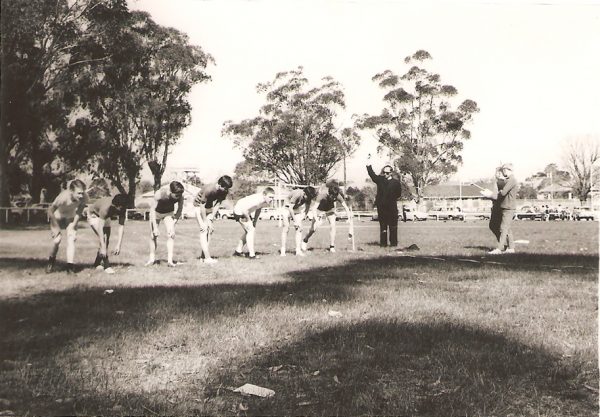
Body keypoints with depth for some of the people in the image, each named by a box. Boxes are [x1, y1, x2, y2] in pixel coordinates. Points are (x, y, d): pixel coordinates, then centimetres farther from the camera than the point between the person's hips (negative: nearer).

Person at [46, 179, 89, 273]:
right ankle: (51, 262, 19)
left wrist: (73, 225, -13)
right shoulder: (63, 197, -41)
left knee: (71, 239, -14)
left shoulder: (84, 198, -31)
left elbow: (79, 212, -12)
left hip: (71, 218, 3)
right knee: (57, 240, -10)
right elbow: (50, 210, -24)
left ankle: (70, 266, -9)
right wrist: (56, 227, -17)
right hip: (57, 217, -2)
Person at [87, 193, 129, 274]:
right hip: (93, 215, -6)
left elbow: (121, 226, -26)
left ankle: (97, 263, 21)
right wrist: (103, 248, -45)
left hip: (105, 217, 6)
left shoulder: (122, 208, -28)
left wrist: (118, 245, -32)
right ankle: (106, 265, -19)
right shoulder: (106, 207, -43)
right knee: (102, 238, -21)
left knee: (106, 240, 4)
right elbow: (100, 228, -43)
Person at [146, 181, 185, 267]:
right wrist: (155, 227, -29)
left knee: (171, 235, -14)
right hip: (156, 212, -1)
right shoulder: (159, 193, -37)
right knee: (153, 236, 1)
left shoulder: (180, 196, -29)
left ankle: (170, 260, -14)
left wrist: (173, 225, -19)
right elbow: (152, 209, -28)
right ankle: (152, 258, 18)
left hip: (169, 213, 1)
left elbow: (179, 211, -14)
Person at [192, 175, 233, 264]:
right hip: (199, 206, -7)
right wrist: (205, 222, -23)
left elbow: (217, 204, -10)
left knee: (209, 231, 1)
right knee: (204, 230, -15)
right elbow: (202, 206, -28)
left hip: (209, 207, 7)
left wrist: (210, 219, -16)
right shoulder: (209, 189, -34)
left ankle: (202, 256, 7)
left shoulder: (224, 191, -16)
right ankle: (207, 258, -20)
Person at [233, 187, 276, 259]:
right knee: (250, 230, -16)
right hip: (239, 211, -10)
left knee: (248, 231, 18)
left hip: (245, 211, 10)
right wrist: (249, 220, -24)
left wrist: (255, 220, 5)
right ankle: (252, 255, -17)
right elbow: (244, 210, -39)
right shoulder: (257, 200, -37)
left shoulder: (266, 201, -9)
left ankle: (238, 251, 31)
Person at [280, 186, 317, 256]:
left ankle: (298, 250, -7)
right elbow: (290, 208, -27)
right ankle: (282, 250, -8)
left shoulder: (308, 197, -17)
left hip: (297, 211, 5)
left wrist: (301, 219, -13)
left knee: (299, 229, -7)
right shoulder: (297, 194, -33)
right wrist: (295, 220, -24)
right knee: (286, 228, -11)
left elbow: (307, 209, -4)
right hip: (288, 209, -5)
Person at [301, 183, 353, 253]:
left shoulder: (338, 196, -29)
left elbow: (346, 208, -22)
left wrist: (350, 219, -32)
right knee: (313, 228, -7)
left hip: (330, 208, 3)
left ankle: (332, 247, -6)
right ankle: (305, 240, 21)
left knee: (333, 225, -14)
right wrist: (316, 219, -57)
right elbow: (314, 208, -43)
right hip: (318, 208, -3)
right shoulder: (322, 194, -39)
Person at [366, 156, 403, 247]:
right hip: (381, 207, 2)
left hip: (392, 207, -2)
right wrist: (368, 164, -1)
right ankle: (383, 243, 8)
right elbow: (372, 174, 4)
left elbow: (399, 194, 4)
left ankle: (393, 242, 7)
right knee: (383, 225, 4)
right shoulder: (380, 180, 9)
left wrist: (391, 198, -2)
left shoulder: (396, 182, 2)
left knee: (393, 226, 1)